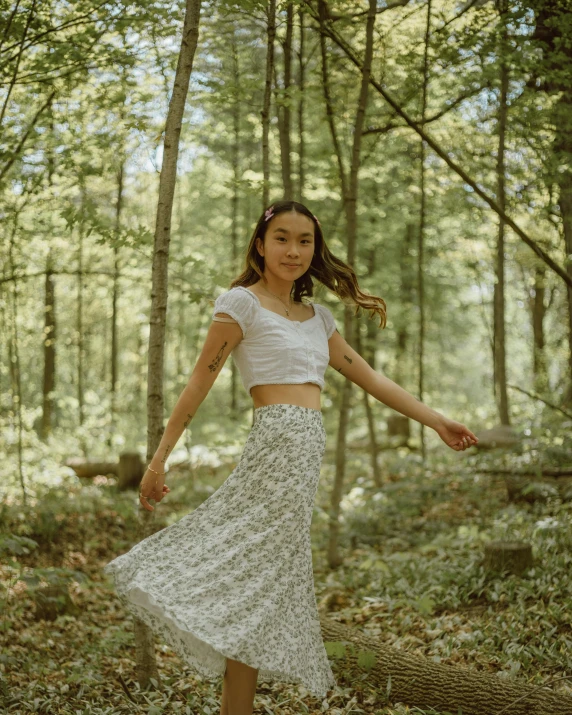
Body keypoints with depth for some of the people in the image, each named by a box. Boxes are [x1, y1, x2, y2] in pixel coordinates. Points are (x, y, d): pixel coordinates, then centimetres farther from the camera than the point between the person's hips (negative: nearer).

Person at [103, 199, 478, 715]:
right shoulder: (242, 303, -1)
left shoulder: (316, 316, 19)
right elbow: (200, 382, -4)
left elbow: (367, 377, 21)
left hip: (307, 450, 7)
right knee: (256, 584, -7)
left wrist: (435, 420, 19)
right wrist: (160, 459, -6)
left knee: (261, 584, 7)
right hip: (279, 442, -7)